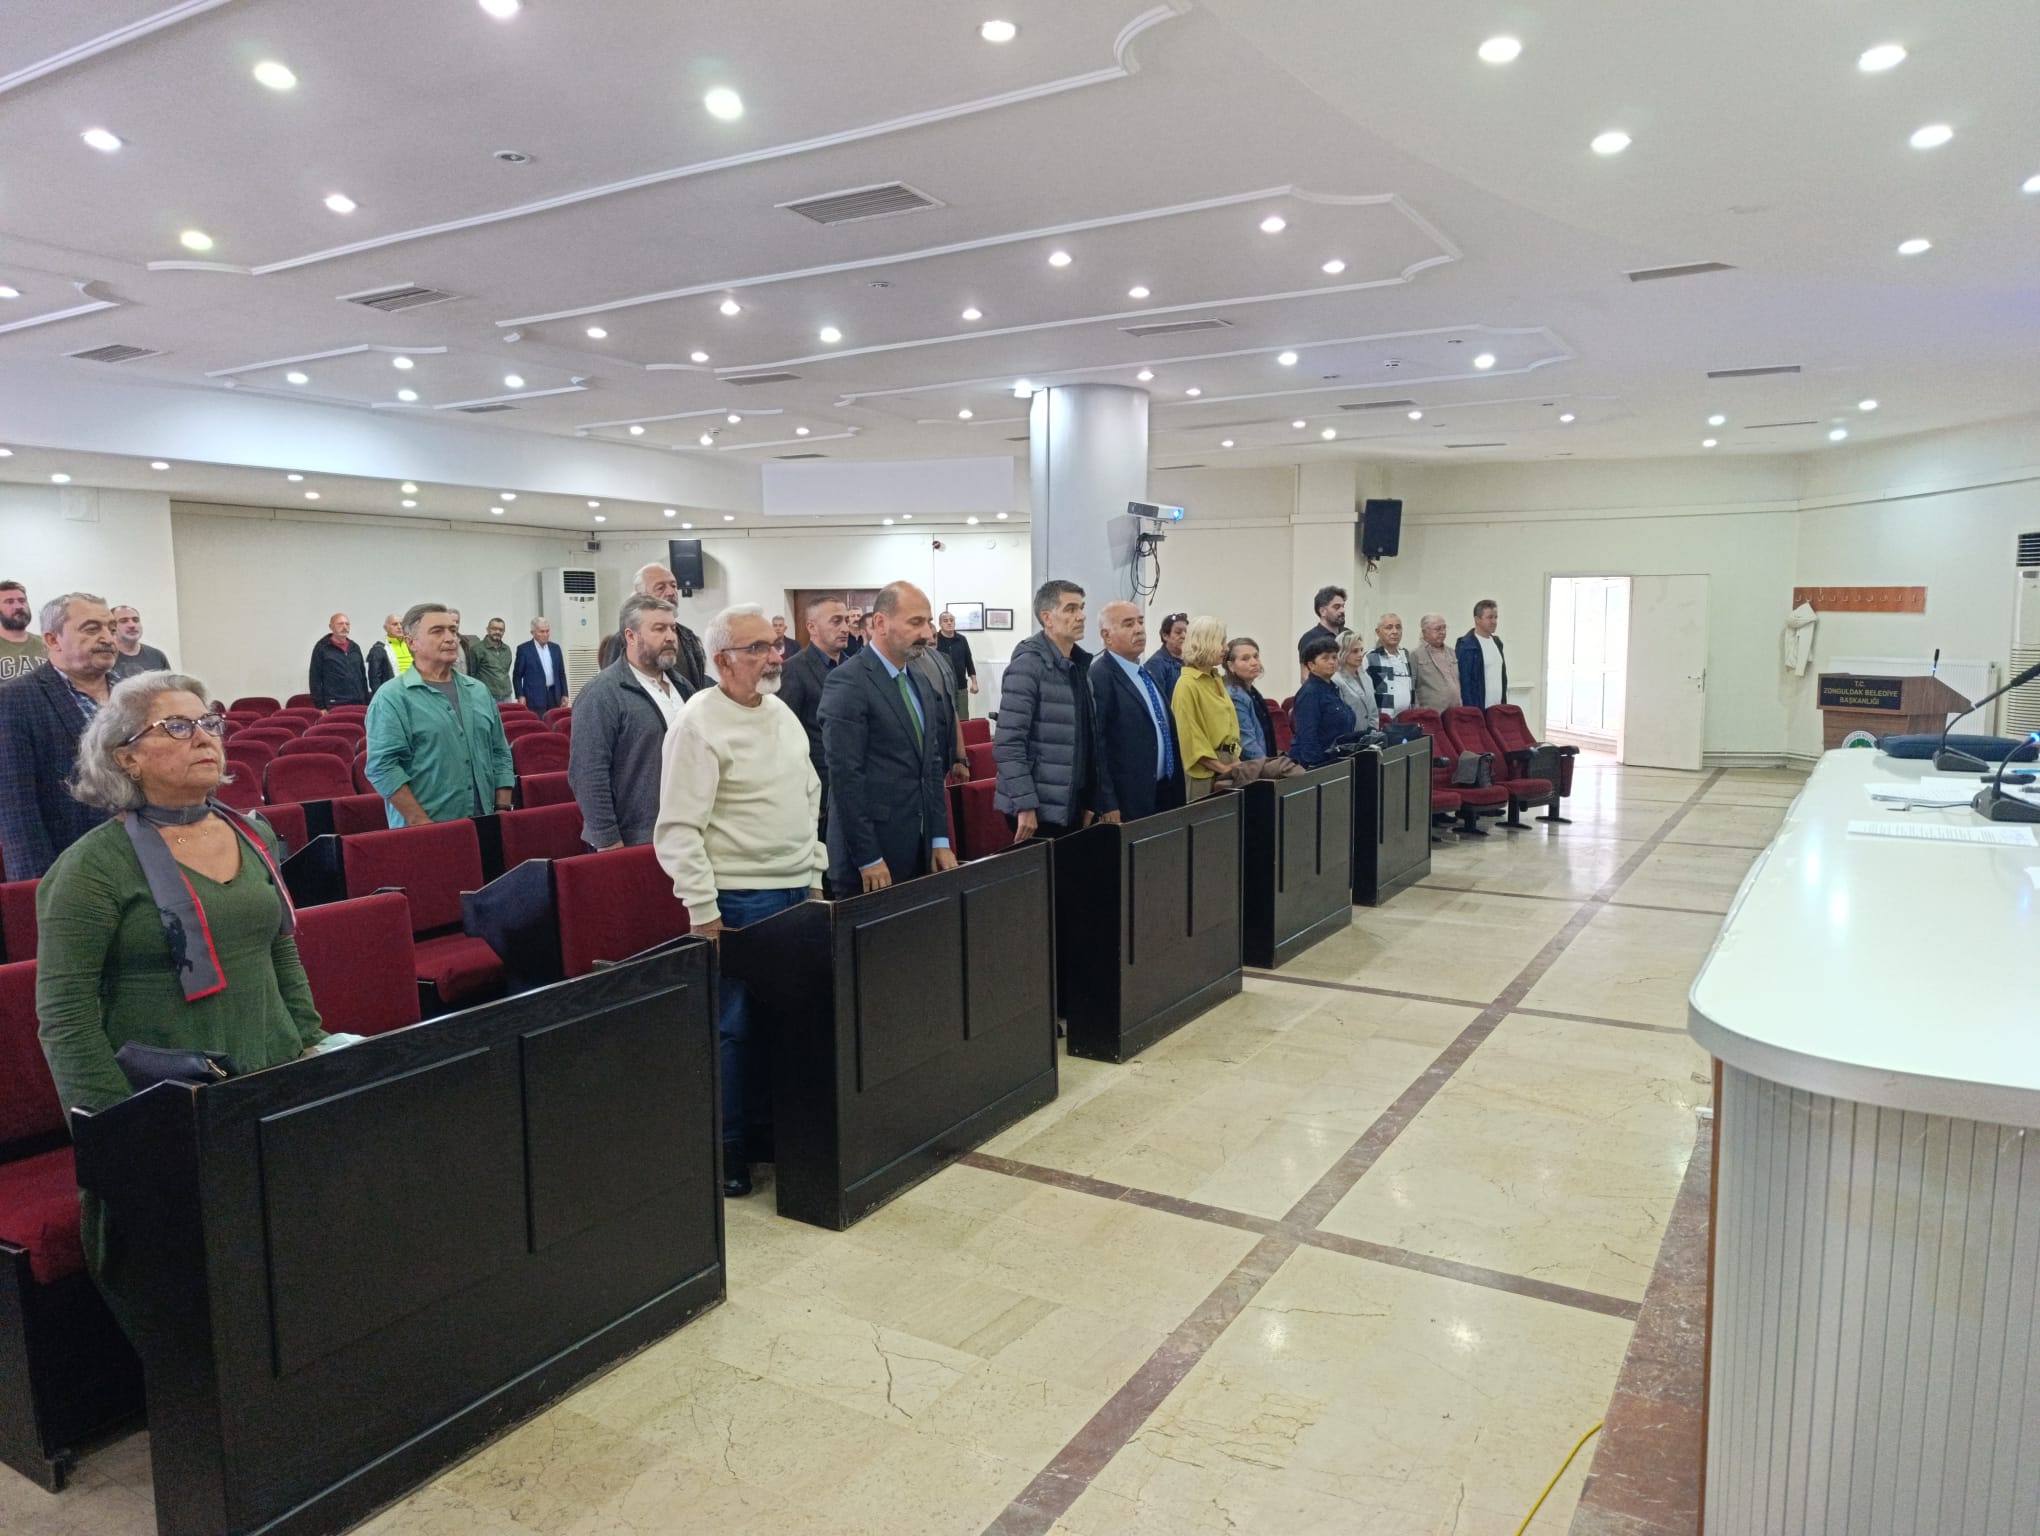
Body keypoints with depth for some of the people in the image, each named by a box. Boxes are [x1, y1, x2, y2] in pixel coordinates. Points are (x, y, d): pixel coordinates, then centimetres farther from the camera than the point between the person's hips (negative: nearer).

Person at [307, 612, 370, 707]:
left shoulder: (355, 648, 16)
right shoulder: (322, 647, 1)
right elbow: (315, 680, -2)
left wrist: (366, 703, 12)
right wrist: (320, 707, -8)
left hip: (358, 705, 5)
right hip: (334, 706, -5)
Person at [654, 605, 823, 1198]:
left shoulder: (781, 713, 13)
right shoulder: (699, 724, -12)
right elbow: (679, 829, -15)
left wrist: (814, 873, 16)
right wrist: (703, 912, -17)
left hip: (796, 892, 7)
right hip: (738, 900, -7)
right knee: (733, 1028, 1)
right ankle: (725, 1152, 15)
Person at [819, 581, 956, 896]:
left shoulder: (920, 684, 13)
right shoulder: (847, 682, -13)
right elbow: (845, 775, -17)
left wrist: (940, 841, 9)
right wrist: (868, 859, -18)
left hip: (919, 850, 8)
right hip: (869, 851, -7)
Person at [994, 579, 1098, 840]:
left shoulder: (1079, 665, 12)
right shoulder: (1029, 664, -13)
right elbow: (1008, 743, -19)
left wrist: (1088, 801, 14)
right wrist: (1025, 805, -21)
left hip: (1072, 805, 7)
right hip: (1040, 808, -7)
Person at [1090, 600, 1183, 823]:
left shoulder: (1146, 674, 15)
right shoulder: (1099, 677, -14)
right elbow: (1095, 746, -19)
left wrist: (1174, 791, 19)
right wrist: (1107, 806, -21)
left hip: (1163, 794, 9)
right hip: (1127, 801, -8)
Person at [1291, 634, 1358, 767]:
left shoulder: (1333, 690, 14)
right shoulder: (1309, 693, -13)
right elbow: (1307, 736, -19)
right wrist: (1314, 765, -23)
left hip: (1335, 760, 8)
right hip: (1315, 764, -8)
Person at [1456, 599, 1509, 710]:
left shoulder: (1496, 642, 15)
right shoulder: (1465, 646, -9)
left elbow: (1502, 676, 20)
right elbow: (1464, 682, -12)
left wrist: (1505, 704, 13)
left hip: (1498, 709, 7)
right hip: (1478, 710, -7)